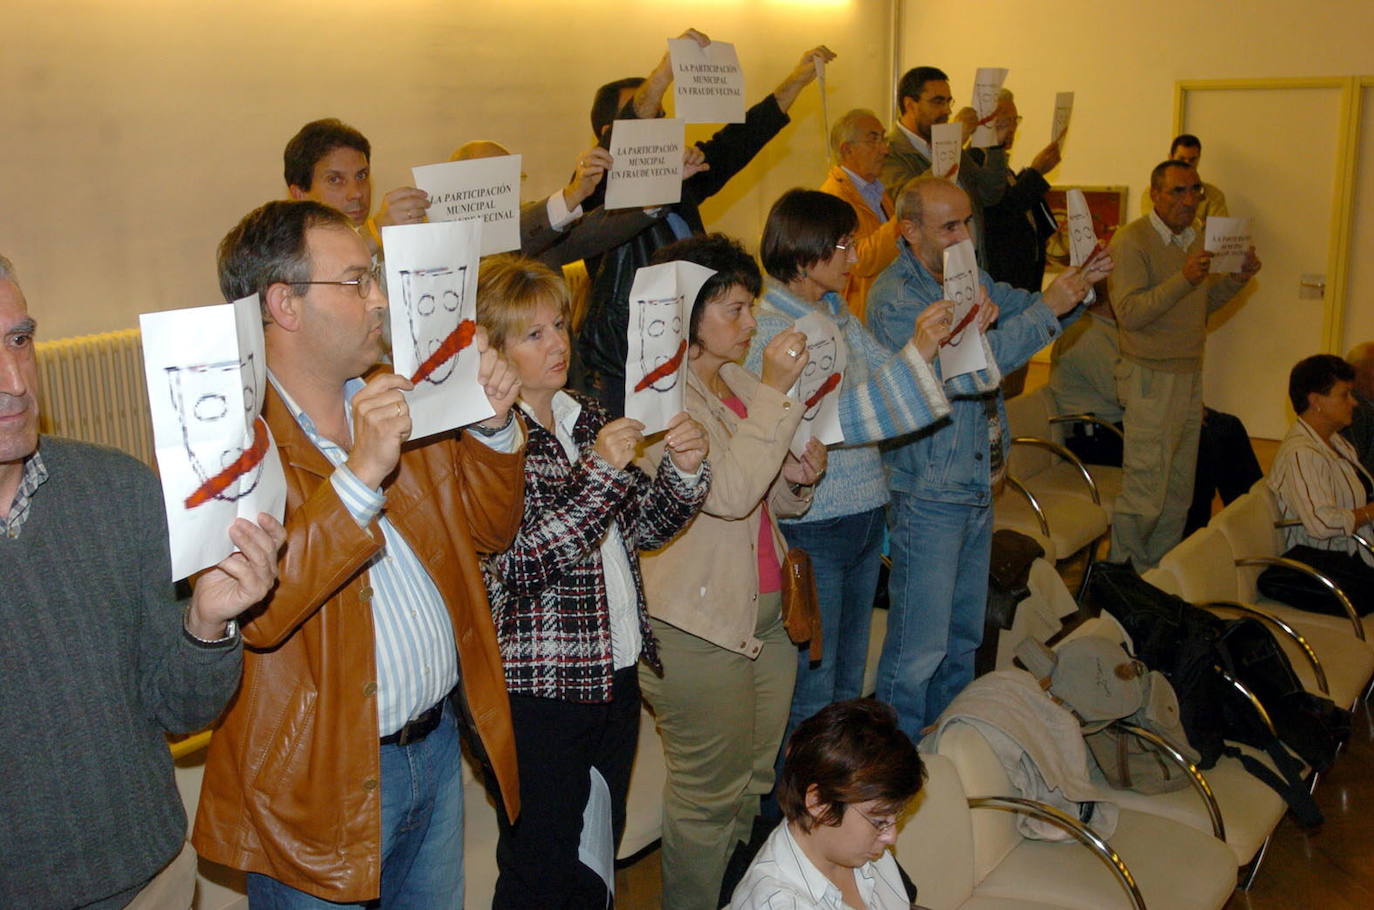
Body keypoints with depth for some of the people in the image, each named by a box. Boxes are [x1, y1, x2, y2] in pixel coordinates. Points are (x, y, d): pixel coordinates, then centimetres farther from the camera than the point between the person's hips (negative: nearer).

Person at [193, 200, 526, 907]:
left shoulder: (395, 400, 5)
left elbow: (488, 531, 10)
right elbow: (254, 614, -29)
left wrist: (491, 427, -7)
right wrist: (361, 473, -33)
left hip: (437, 743, 7)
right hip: (323, 783, -6)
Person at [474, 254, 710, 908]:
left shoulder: (587, 417, 10)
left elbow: (644, 527, 11)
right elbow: (516, 564, -22)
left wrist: (683, 470, -7)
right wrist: (599, 470, -25)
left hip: (615, 675, 7)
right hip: (537, 689, -7)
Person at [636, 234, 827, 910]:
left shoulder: (740, 383, 12)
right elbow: (728, 492, -27)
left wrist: (800, 479, -1)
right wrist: (775, 392, -25)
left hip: (766, 613, 9)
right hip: (697, 626, -8)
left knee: (754, 783, 19)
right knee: (711, 797, 4)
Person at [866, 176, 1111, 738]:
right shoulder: (892, 298, -18)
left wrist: (1077, 285, -7)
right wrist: (1048, 310, -26)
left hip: (978, 484, 9)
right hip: (928, 496, -9)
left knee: (964, 634, 20)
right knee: (919, 644, -1)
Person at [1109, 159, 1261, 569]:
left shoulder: (1193, 238, 14)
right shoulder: (1131, 241, -13)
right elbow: (1129, 312, -21)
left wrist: (1237, 278, 4)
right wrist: (1183, 279, -29)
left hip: (1189, 376, 8)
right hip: (1151, 378, -8)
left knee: (1179, 492, 13)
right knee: (1145, 494, -6)